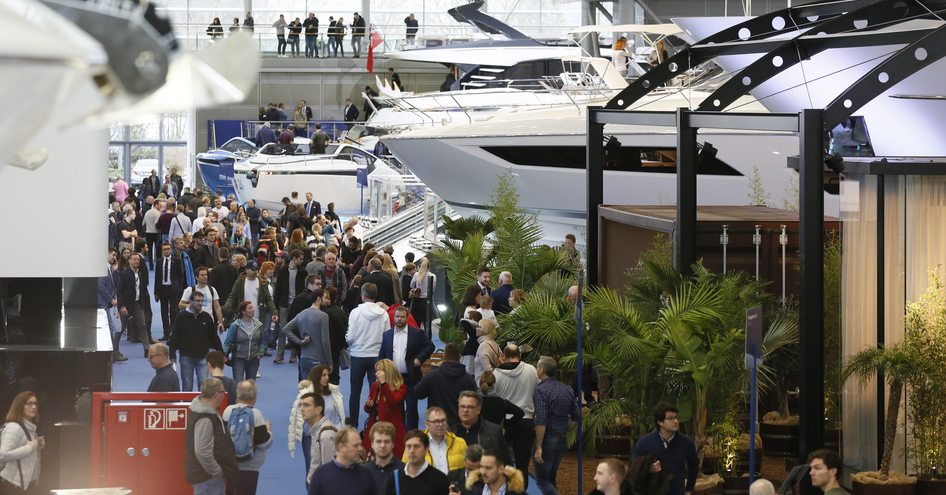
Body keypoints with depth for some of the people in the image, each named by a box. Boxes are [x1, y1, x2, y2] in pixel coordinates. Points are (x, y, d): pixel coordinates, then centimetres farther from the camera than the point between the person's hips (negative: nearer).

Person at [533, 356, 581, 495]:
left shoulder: (541, 390, -15)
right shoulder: (567, 389, 8)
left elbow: (541, 421, -21)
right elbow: (576, 417, 13)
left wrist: (538, 447, -19)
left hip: (547, 438, -7)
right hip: (562, 440, 8)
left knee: (542, 480, -3)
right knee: (551, 478, 18)